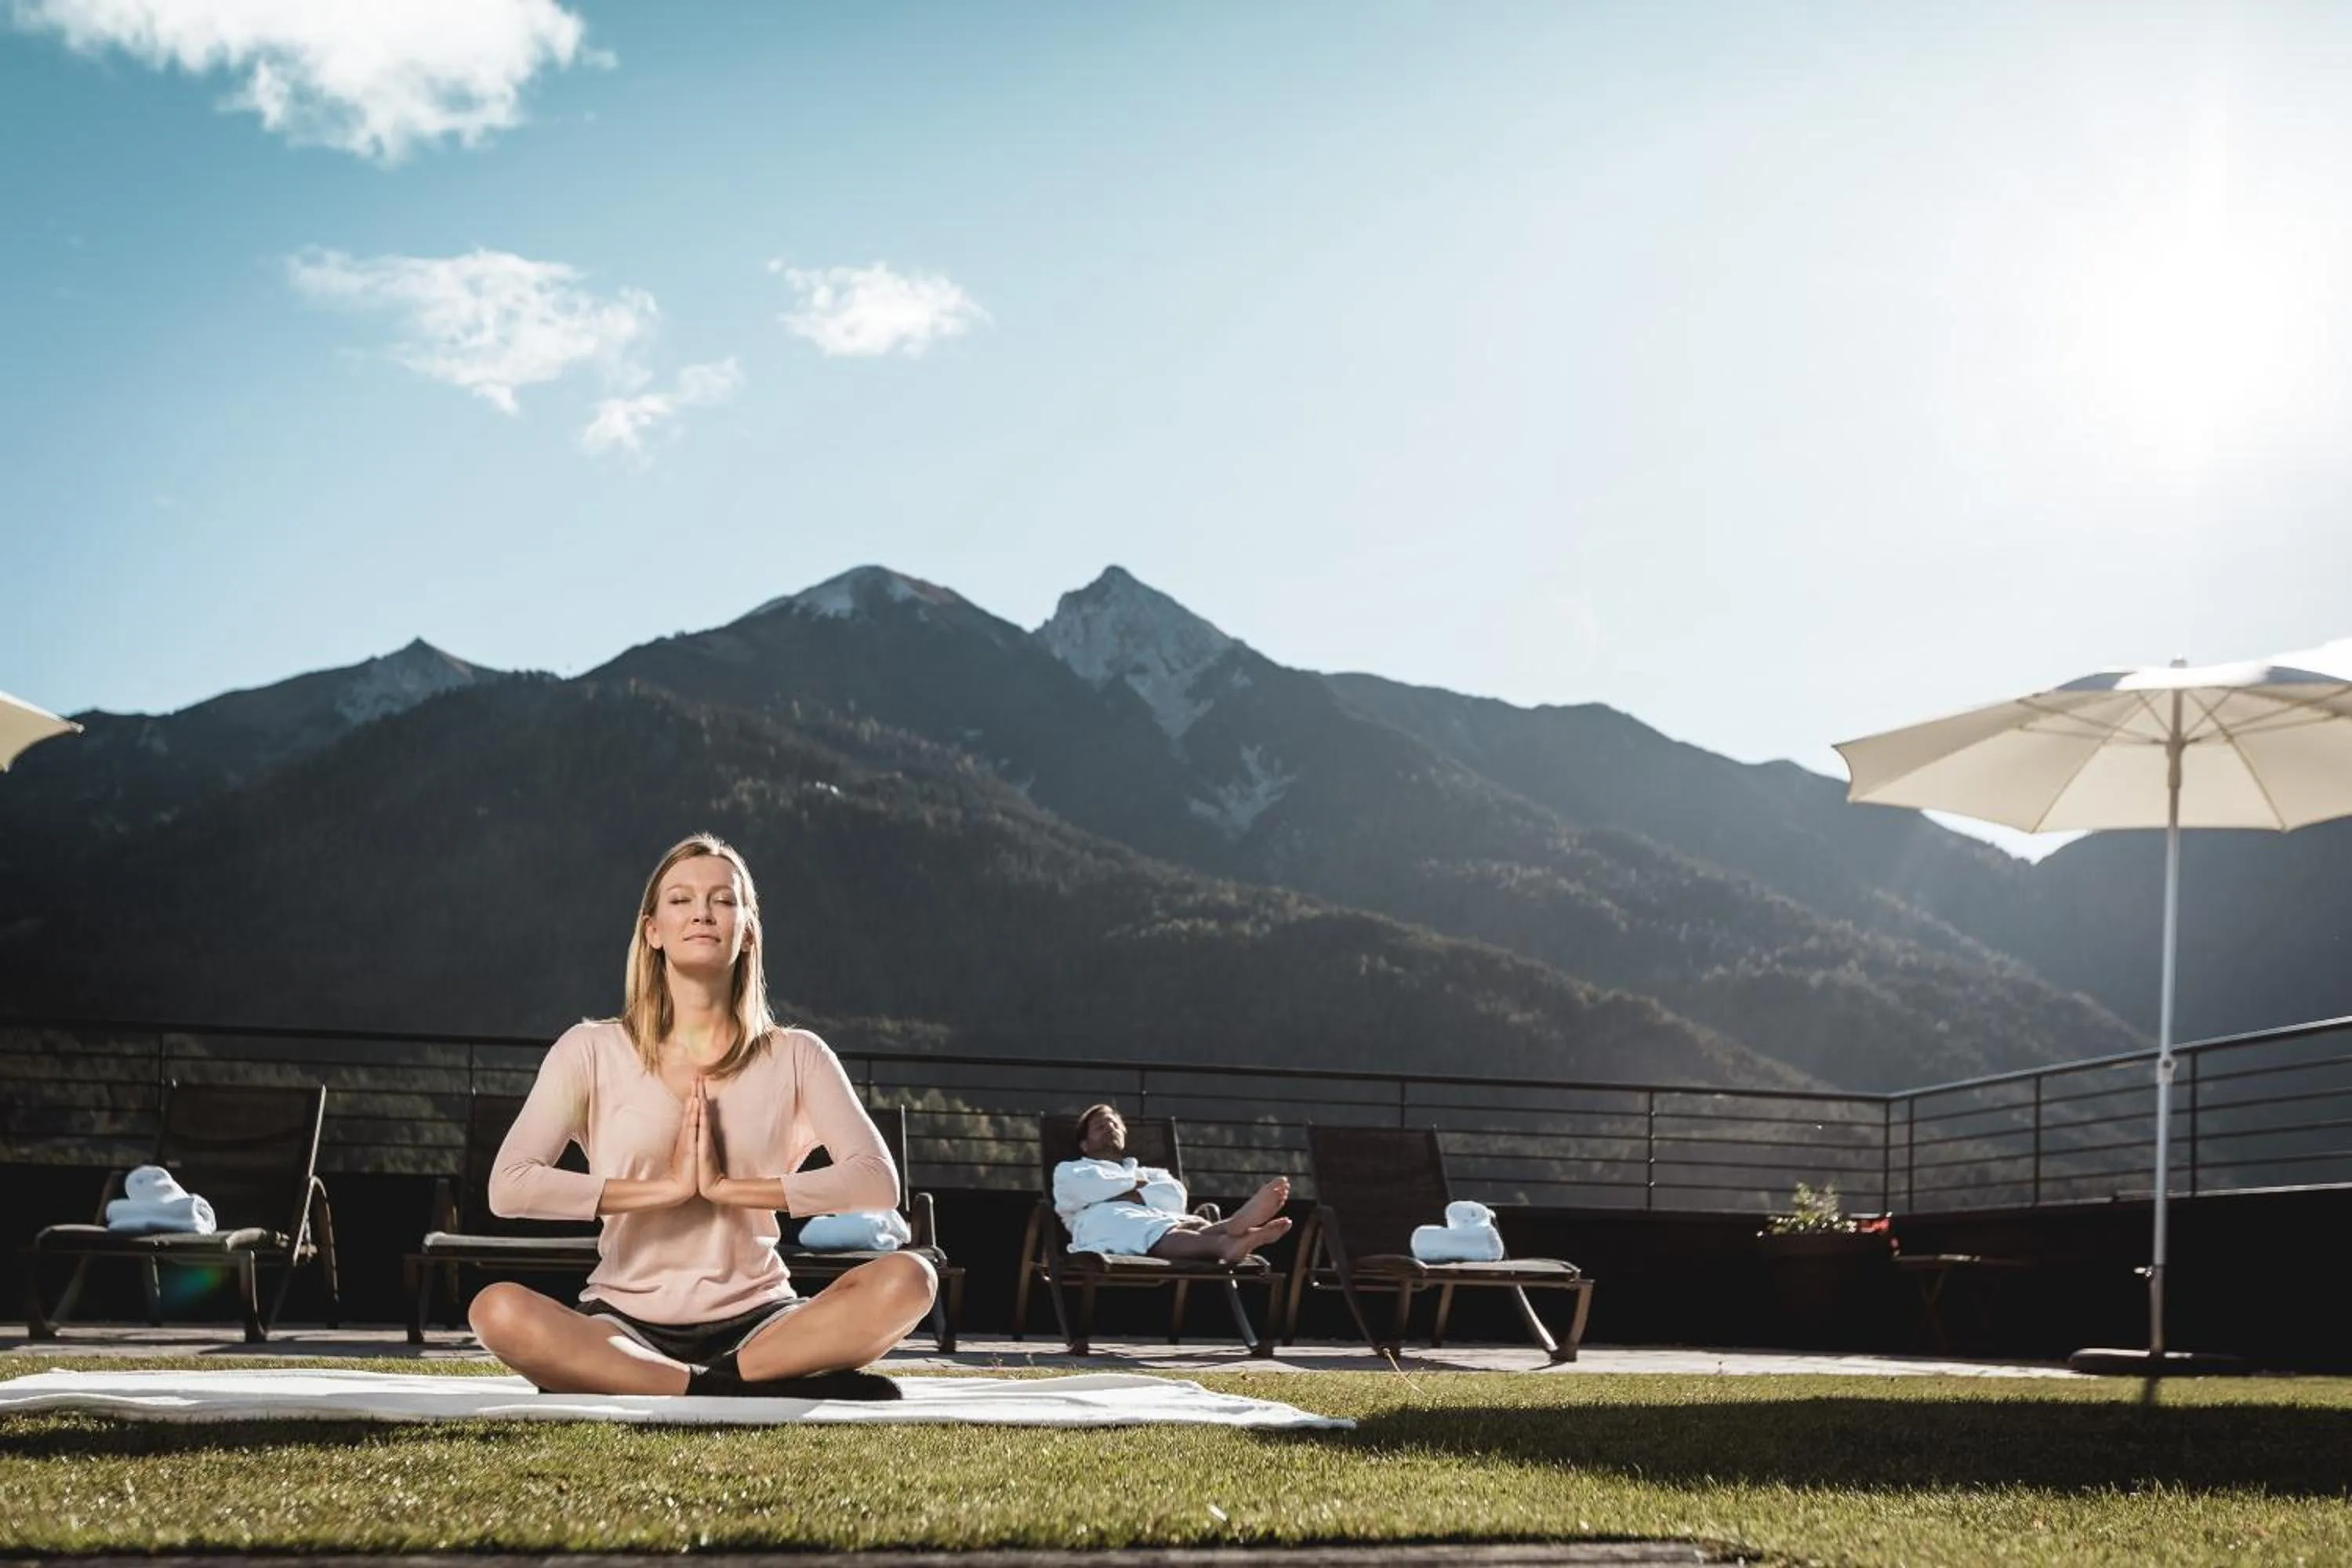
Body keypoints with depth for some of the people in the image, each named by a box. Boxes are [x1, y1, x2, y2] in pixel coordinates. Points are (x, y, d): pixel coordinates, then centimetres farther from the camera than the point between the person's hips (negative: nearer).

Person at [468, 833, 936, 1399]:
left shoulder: (795, 1057, 6)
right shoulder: (593, 1050, 3)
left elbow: (877, 1181, -7)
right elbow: (510, 1186, -9)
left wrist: (726, 1186, -14)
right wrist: (669, 1187, -12)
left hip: (756, 1323, 1)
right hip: (624, 1324, -1)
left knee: (907, 1278, -26)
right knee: (498, 1310, -32)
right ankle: (756, 1390, -29)